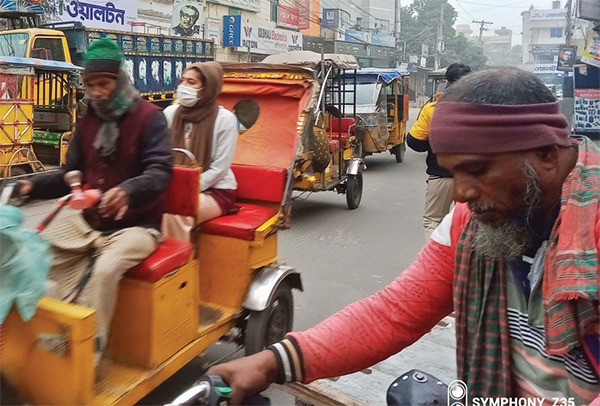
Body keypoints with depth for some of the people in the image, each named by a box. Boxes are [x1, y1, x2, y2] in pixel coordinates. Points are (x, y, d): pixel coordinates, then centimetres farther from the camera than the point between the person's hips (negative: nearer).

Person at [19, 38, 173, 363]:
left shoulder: (149, 117, -10)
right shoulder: (88, 120, 9)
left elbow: (159, 171, -22)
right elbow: (70, 173, 12)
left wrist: (128, 191, -43)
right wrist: (32, 187, -7)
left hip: (136, 224, -6)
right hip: (88, 219, 7)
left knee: (104, 270, -32)